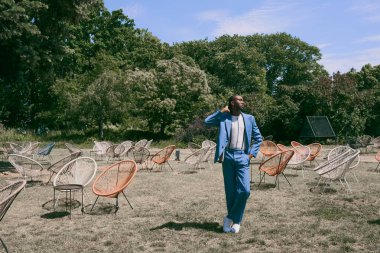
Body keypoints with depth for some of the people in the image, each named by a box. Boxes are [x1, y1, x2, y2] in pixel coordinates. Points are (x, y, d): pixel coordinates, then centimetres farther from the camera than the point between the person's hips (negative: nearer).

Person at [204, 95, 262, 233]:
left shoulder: (249, 118, 11)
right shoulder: (224, 117, 7)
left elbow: (258, 138, 15)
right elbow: (207, 122, -5)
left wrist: (252, 153, 4)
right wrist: (221, 111, -2)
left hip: (242, 157, 1)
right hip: (228, 156, -1)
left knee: (244, 190, -11)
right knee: (230, 191, 4)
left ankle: (231, 218, 7)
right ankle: (233, 220, 20)